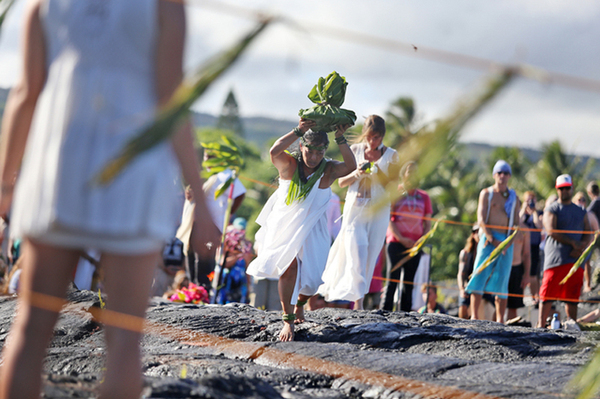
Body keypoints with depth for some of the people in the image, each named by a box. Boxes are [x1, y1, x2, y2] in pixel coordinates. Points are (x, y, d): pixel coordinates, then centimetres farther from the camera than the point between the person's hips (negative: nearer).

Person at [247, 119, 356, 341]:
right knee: (288, 267, -20)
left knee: (311, 280, 1)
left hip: (311, 231, 2)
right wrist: (298, 131, -31)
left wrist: (341, 139, -33)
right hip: (283, 225, -1)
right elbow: (274, 151, -30)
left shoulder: (329, 170, -7)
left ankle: (299, 303, 38)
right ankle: (288, 321, -10)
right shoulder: (289, 165, -9)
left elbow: (351, 166, -26)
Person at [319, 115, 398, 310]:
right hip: (356, 208, -1)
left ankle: (358, 303, 7)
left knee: (370, 257, 0)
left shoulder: (391, 155, 3)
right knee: (356, 255, -13)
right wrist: (356, 174, -14)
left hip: (378, 210, 1)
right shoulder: (355, 150, 5)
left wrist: (378, 171, -17)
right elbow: (342, 182, 6)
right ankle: (358, 303, -17)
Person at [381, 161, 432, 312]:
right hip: (396, 242, -3)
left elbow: (428, 224, 13)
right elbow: (388, 219, 0)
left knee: (409, 282, 3)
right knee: (392, 279, -10)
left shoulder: (424, 197, 14)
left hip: (415, 245, 3)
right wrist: (401, 238, -11)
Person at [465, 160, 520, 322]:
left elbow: (516, 223, 9)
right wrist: (493, 240, -13)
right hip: (488, 239, -2)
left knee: (502, 279, 1)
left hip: (507, 242, 2)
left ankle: (500, 319, 4)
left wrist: (509, 242, -7)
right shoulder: (486, 193, 6)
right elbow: (481, 220, -2)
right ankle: (474, 316, -12)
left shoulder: (514, 197, 13)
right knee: (480, 275, -10)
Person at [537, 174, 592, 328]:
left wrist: (581, 247, -9)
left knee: (572, 297, 3)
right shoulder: (551, 210, 5)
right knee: (548, 295, -7)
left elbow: (588, 234, 13)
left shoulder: (581, 212, 20)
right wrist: (573, 243, -15)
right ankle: (541, 325, -5)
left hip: (575, 259, 4)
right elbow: (551, 231, -9)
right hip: (555, 260, -4)